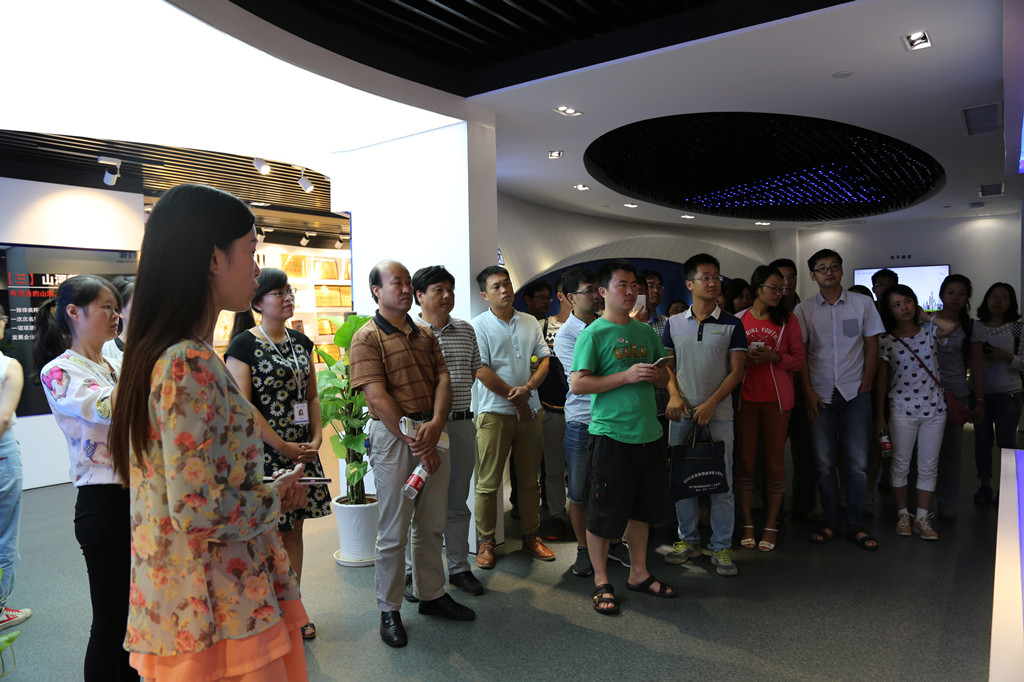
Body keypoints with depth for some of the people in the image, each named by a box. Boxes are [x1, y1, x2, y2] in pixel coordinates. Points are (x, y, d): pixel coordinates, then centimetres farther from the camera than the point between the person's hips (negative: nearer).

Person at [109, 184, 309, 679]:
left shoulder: (160, 355, 7)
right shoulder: (192, 365, -24)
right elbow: (202, 512, -26)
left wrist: (271, 487, 9)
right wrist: (276, 497, -10)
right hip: (220, 614, -9)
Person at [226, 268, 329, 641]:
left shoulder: (300, 342, 10)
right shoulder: (244, 345, -9)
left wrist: (316, 437, 0)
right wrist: (282, 447, -14)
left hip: (302, 452, 6)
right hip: (262, 452, -6)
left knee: (294, 529, 13)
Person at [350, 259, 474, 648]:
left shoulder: (425, 335, 15)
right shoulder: (367, 337, -5)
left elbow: (443, 380, 5)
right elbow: (377, 397, -13)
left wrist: (434, 425, -12)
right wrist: (411, 440, -15)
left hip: (432, 431, 6)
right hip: (393, 436, -6)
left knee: (432, 523, 15)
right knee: (393, 530, 3)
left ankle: (431, 594, 31)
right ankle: (389, 610, 18)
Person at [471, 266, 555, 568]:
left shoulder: (530, 323, 13)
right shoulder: (479, 325, -2)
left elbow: (544, 359, 7)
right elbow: (481, 370, -10)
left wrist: (528, 388, -11)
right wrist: (513, 397, -8)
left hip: (530, 410, 4)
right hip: (494, 411, -4)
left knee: (530, 479, 12)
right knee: (488, 482, 1)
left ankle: (531, 536, 25)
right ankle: (486, 541, 14)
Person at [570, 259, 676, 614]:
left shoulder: (646, 332, 12)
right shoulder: (593, 333, -8)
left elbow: (665, 376, 21)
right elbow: (578, 384, -16)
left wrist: (657, 376, -3)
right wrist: (627, 376, -20)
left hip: (648, 434, 7)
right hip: (611, 435, -6)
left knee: (642, 508, 17)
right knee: (603, 513, 3)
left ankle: (638, 574, 34)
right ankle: (601, 582, 20)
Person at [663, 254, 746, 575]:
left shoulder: (731, 325, 1)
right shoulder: (674, 324, 7)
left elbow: (736, 370, -3)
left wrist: (710, 404, -13)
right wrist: (674, 395, -6)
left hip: (718, 415, -2)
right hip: (682, 415, 2)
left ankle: (721, 547, 15)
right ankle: (688, 539, 24)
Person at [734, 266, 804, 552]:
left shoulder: (788, 319, 5)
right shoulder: (738, 320, 6)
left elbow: (799, 361, 3)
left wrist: (774, 357, -14)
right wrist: (744, 359, -9)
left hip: (776, 399, 0)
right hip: (745, 397, 0)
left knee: (775, 462, 3)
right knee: (745, 461, 3)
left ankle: (771, 526, 15)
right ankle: (747, 525, 15)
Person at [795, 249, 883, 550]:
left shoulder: (863, 303, 5)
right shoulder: (804, 310, 4)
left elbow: (872, 347, 6)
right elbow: (800, 354, 3)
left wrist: (864, 387, -1)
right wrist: (808, 392, -4)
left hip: (855, 393, 0)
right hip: (820, 395, 0)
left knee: (857, 464, 1)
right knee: (825, 463, 4)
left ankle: (855, 525, 13)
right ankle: (830, 522, 17)